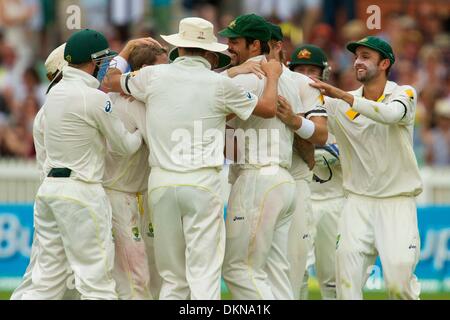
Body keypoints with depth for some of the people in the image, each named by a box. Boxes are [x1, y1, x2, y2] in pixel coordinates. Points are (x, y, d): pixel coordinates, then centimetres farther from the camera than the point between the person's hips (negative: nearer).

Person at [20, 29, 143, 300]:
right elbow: (125, 145, -3)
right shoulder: (95, 99, -13)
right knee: (96, 279, -5)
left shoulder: (56, 92, 11)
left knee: (47, 279, 10)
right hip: (81, 192, -8)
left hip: (49, 186, 8)